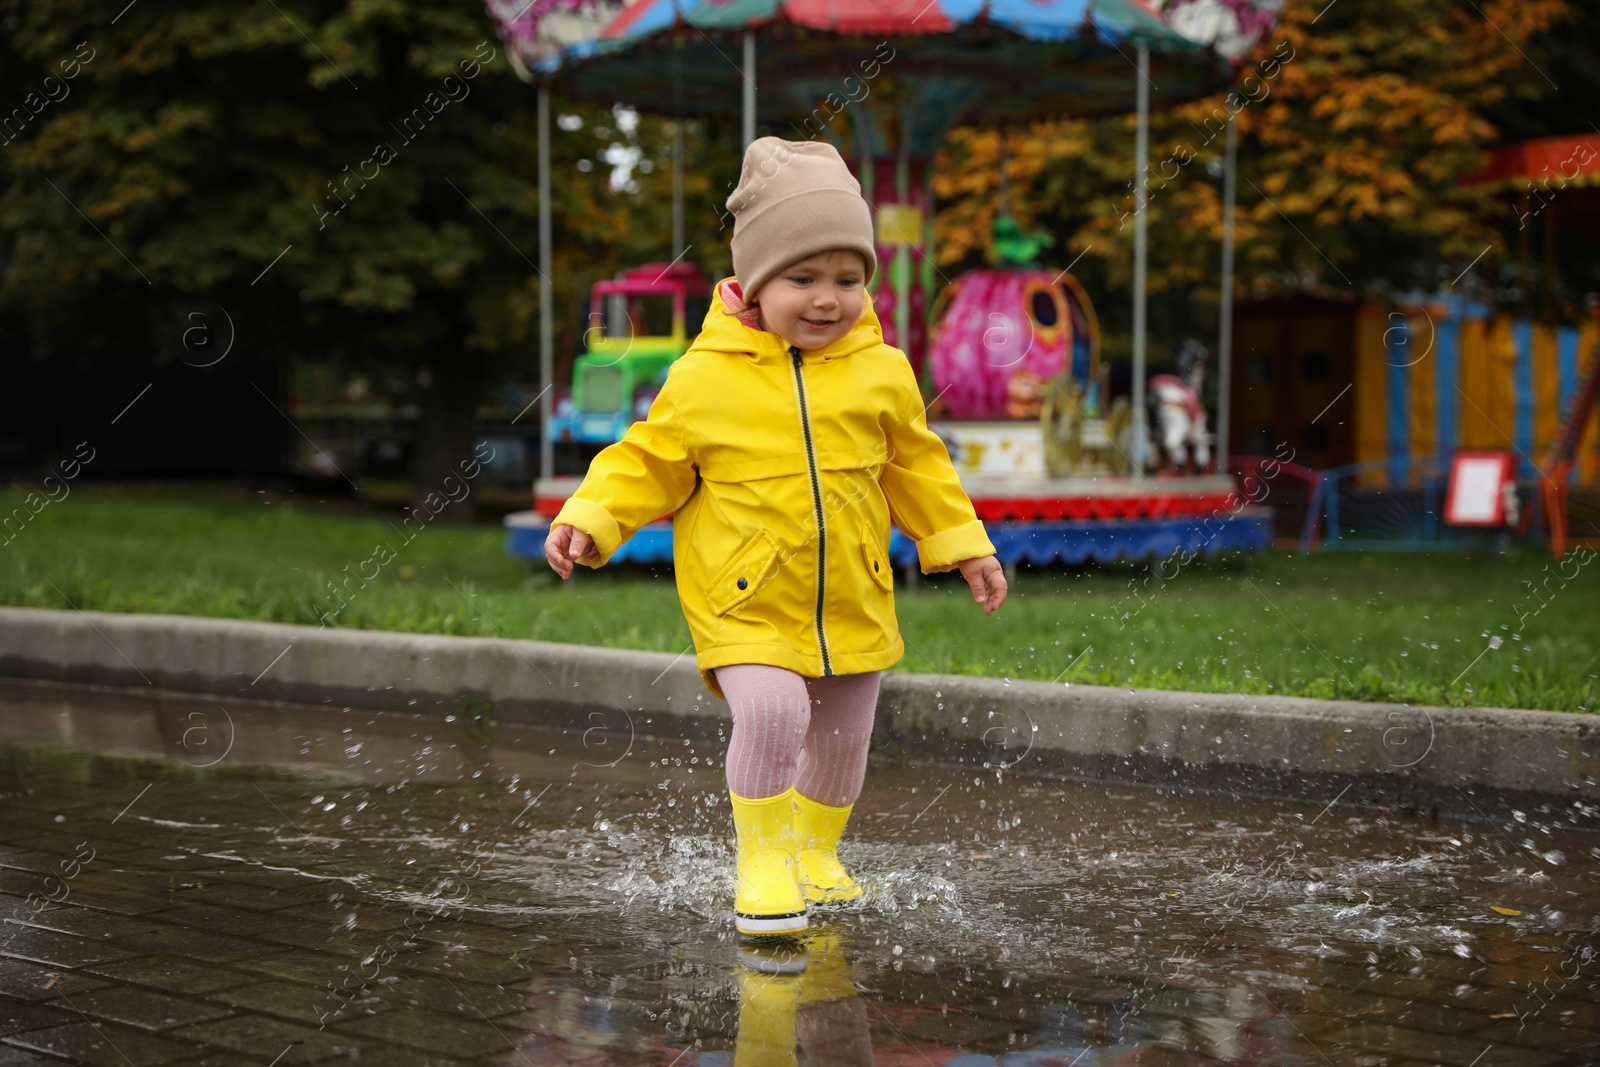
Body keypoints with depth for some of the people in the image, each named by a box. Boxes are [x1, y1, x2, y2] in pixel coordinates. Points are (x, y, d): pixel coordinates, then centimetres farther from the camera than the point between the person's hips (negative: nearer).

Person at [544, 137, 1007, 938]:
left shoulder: (881, 373, 0)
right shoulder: (704, 378, -9)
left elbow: (915, 466, 14)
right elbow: (650, 462, 2)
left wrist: (962, 546, 17)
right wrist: (589, 520, -12)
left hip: (853, 603, 4)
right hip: (746, 605, -4)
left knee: (842, 738, 14)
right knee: (770, 713, -25)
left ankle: (814, 855, 40)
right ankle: (762, 863, -5)